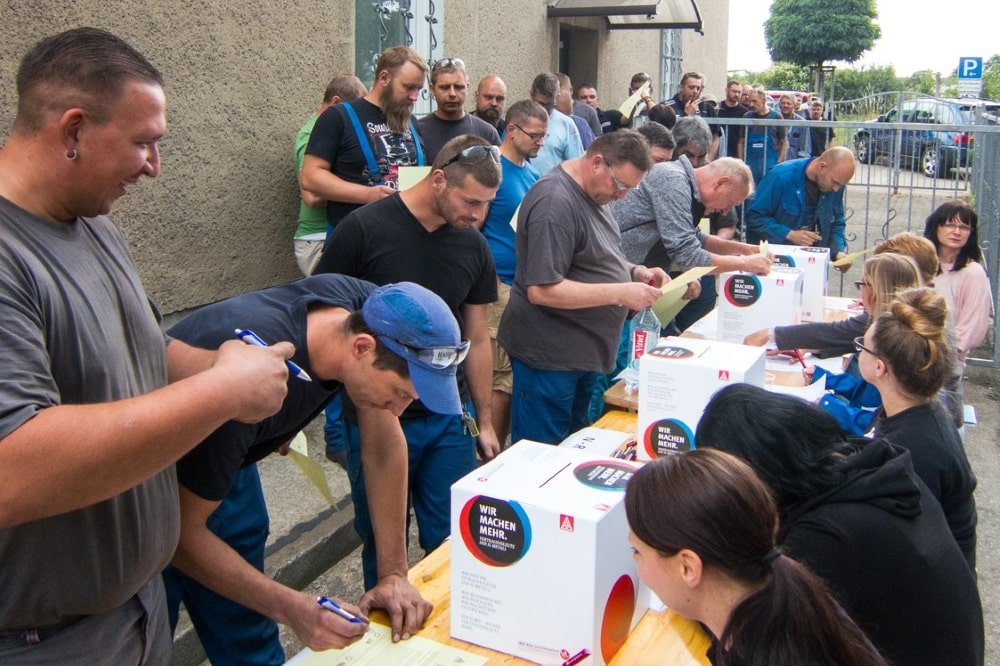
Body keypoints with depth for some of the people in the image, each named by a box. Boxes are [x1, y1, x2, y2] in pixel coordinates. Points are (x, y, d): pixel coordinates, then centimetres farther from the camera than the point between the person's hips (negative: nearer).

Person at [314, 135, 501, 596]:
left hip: (451, 419, 4)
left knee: (454, 543, 9)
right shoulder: (363, 230, -11)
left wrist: (485, 421, 12)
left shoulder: (473, 247, 3)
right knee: (382, 544, 11)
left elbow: (477, 338, 10)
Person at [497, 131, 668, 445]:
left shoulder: (596, 193, 9)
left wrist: (635, 271, 2)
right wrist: (620, 293, -26)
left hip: (586, 353, 10)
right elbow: (541, 290, -27)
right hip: (550, 357, -10)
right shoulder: (555, 203, -22)